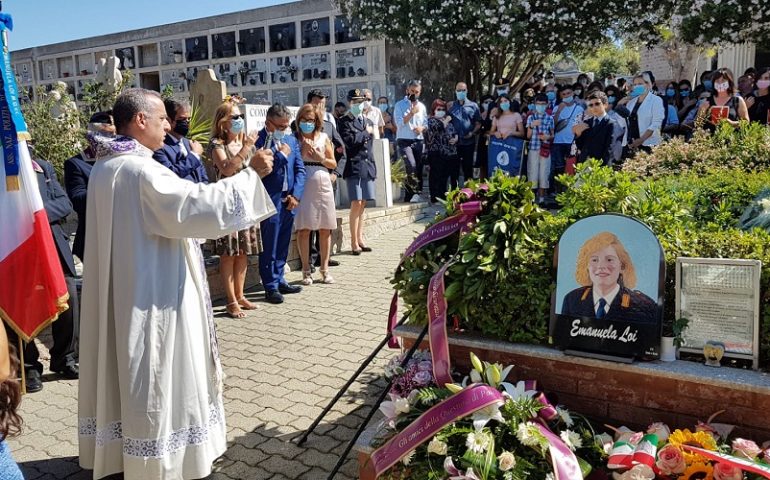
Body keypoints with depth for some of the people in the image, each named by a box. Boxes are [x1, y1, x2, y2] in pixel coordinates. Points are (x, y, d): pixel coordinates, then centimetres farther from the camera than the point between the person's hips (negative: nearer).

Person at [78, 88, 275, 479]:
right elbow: (197, 204, -28)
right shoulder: (140, 170, -21)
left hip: (117, 292, 10)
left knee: (126, 370, 20)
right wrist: (250, 173, -22)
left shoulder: (104, 167, 10)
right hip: (152, 295, -10)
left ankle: (115, 448, 34)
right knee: (157, 377, 3)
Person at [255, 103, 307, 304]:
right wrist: (280, 155, -16)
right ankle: (271, 286, 11)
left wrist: (296, 195, -1)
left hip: (289, 200, 6)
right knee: (269, 247, 2)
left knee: (283, 245, 14)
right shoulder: (258, 140, -10)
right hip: (270, 201, -6)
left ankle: (279, 280, 26)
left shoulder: (291, 140, 12)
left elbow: (300, 169, 10)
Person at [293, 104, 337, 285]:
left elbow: (333, 164, 10)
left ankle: (324, 269, 14)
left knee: (325, 229, 4)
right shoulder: (295, 139, 5)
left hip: (323, 185, 2)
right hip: (303, 187, -2)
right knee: (304, 229, -2)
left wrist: (320, 157, -7)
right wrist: (303, 150, -9)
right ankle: (306, 270, 8)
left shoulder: (324, 137, 10)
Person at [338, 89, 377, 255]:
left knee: (362, 204, 9)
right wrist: (366, 132, -6)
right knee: (356, 204, -9)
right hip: (354, 167, -6)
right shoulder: (344, 122, -2)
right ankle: (354, 242, -4)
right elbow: (349, 141, -16)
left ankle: (360, 238, 16)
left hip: (367, 167, 6)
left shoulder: (368, 122, 18)